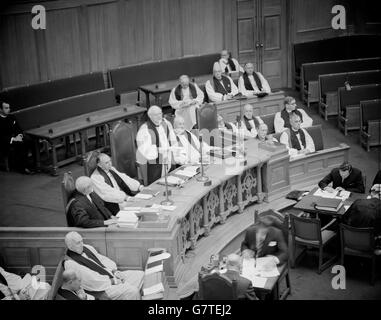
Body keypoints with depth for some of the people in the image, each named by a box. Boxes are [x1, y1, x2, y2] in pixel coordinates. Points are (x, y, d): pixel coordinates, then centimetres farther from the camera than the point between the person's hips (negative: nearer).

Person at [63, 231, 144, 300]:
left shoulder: (87, 248, 9)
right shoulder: (70, 264, -16)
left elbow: (103, 259, 16)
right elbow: (90, 280, -19)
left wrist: (115, 271, -1)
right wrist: (112, 281, -16)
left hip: (111, 275, 9)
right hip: (103, 286, -8)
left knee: (141, 275, 1)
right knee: (132, 291, -25)